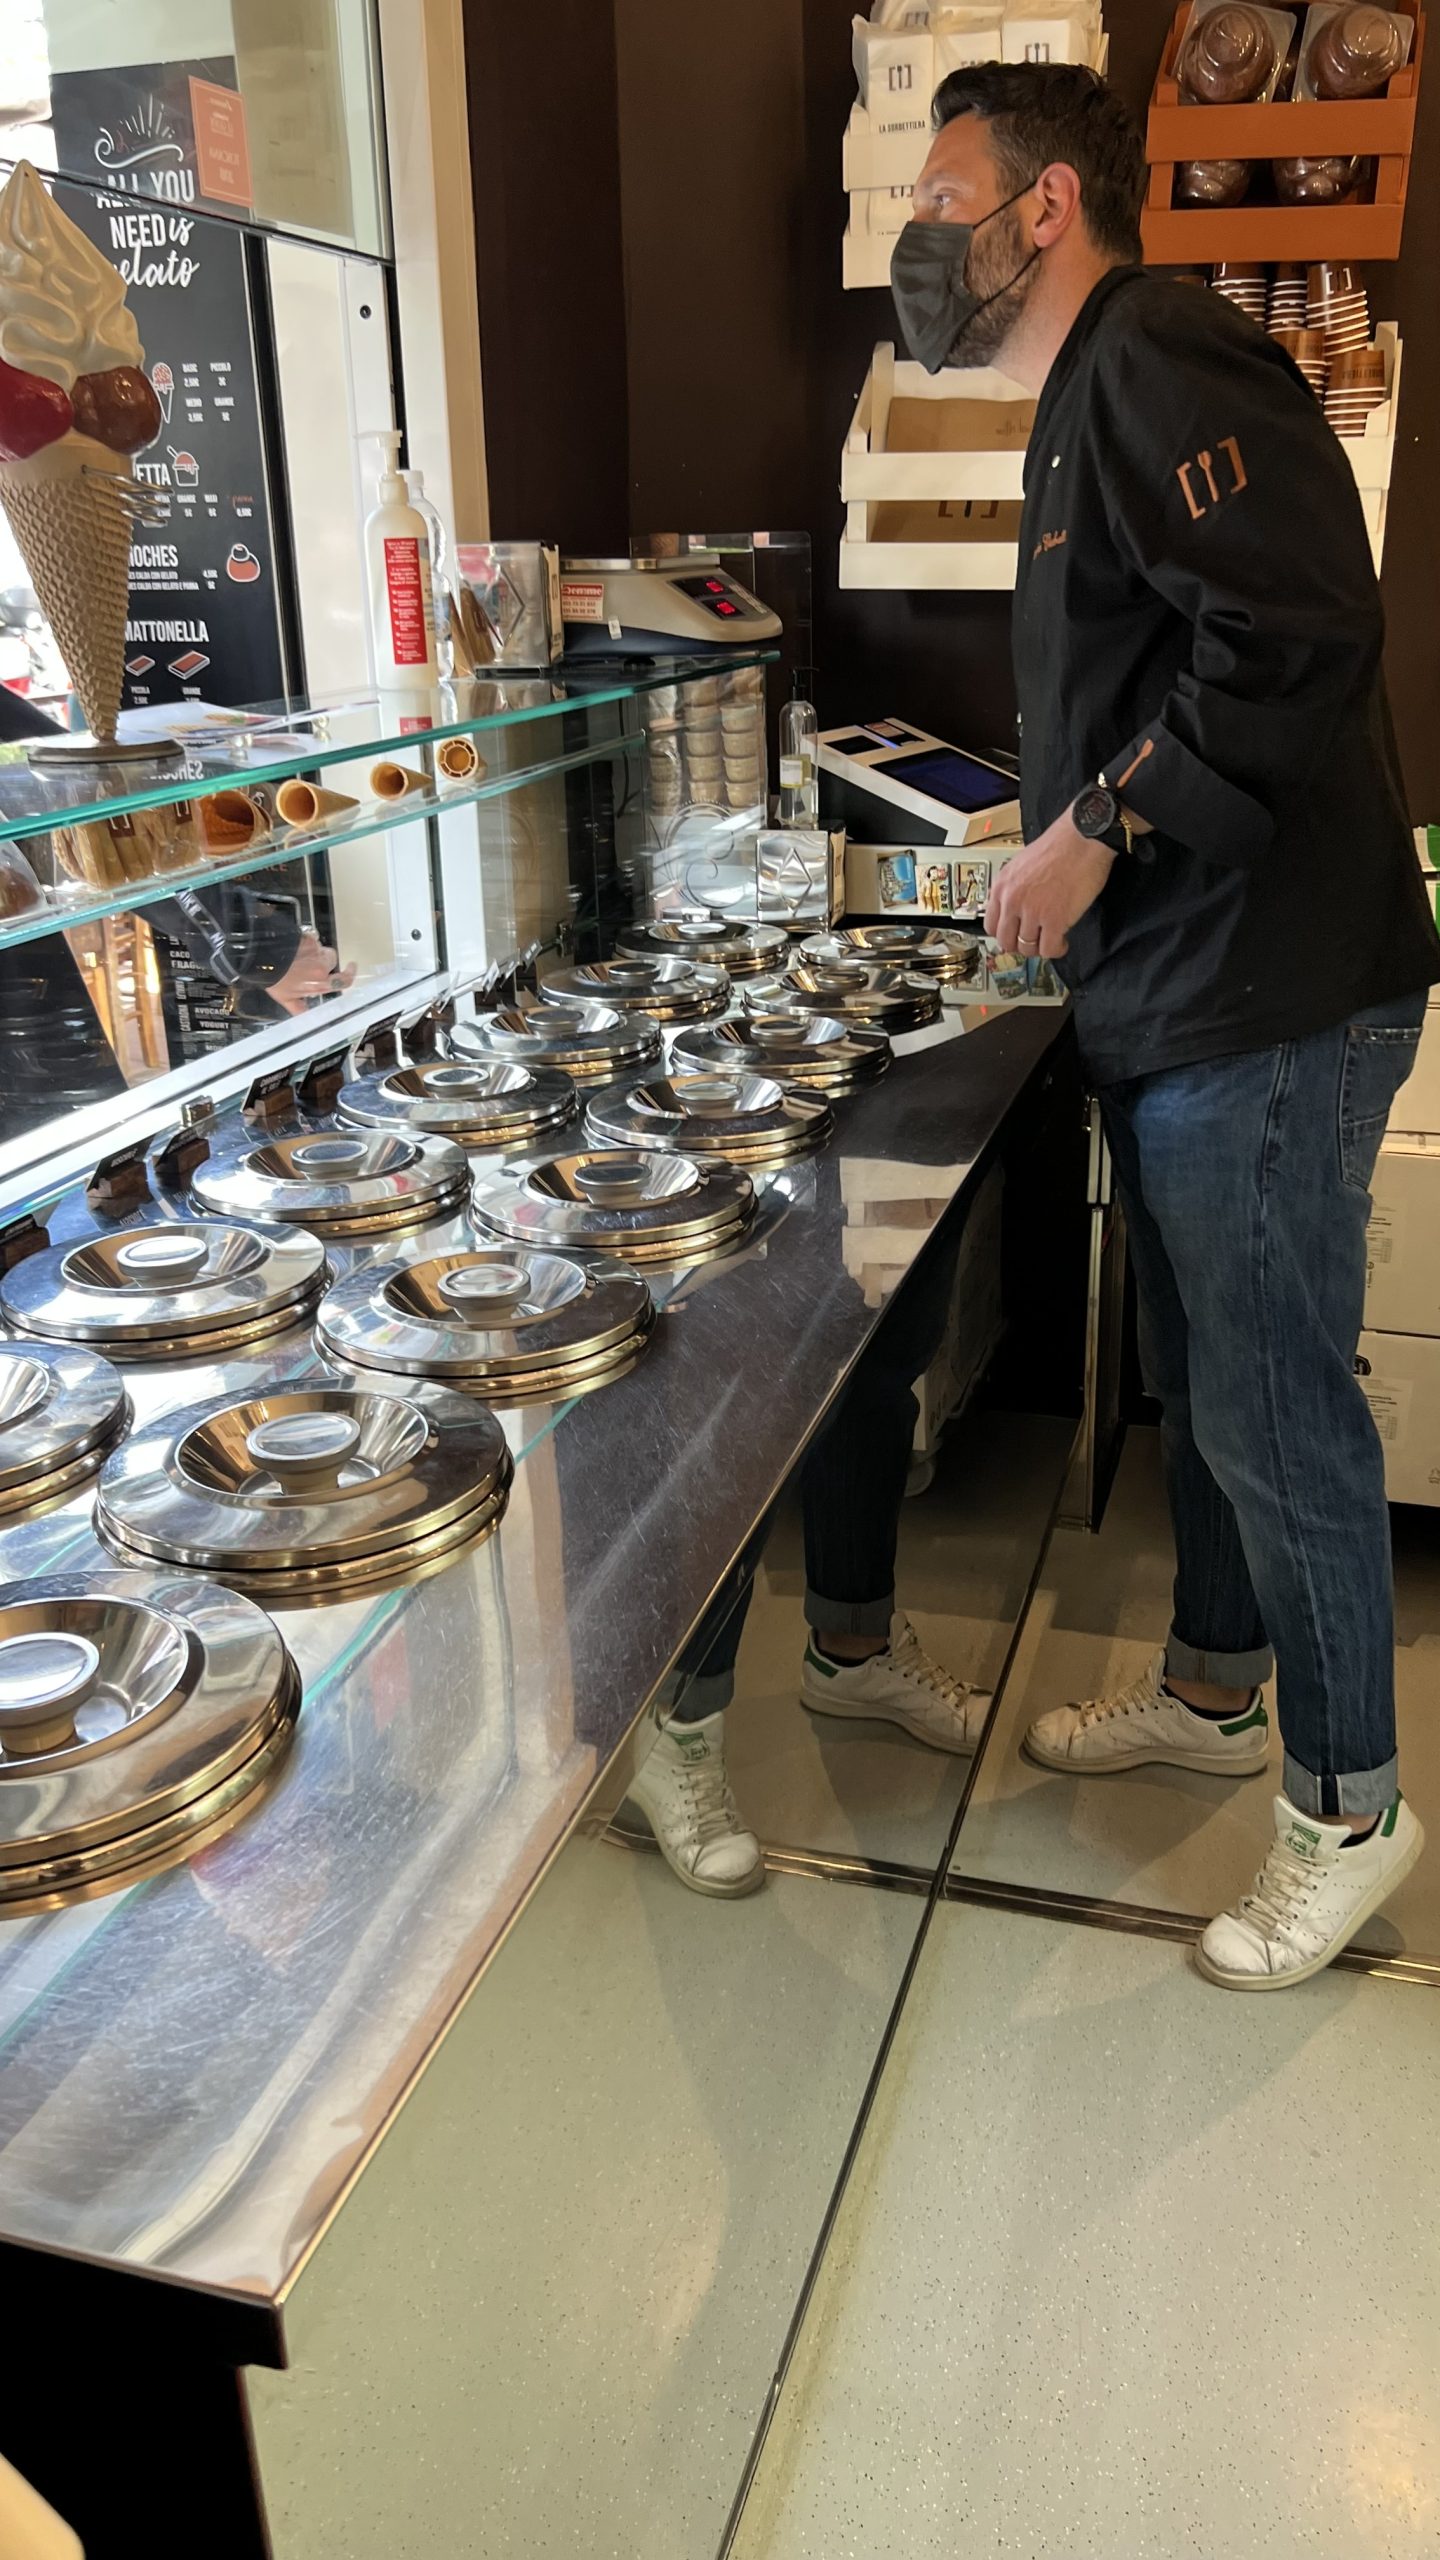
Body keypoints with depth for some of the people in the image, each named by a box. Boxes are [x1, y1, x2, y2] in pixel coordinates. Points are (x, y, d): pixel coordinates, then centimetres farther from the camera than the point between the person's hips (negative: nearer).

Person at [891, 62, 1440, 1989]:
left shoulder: (1161, 360, -12)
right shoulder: (1091, 403, 21)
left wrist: (1099, 829, -18)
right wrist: (1059, 846, 14)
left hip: (1268, 1004, -10)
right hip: (1170, 998, 11)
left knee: (1278, 1408, -1)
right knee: (1197, 1378, 19)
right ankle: (1212, 1690, 38)